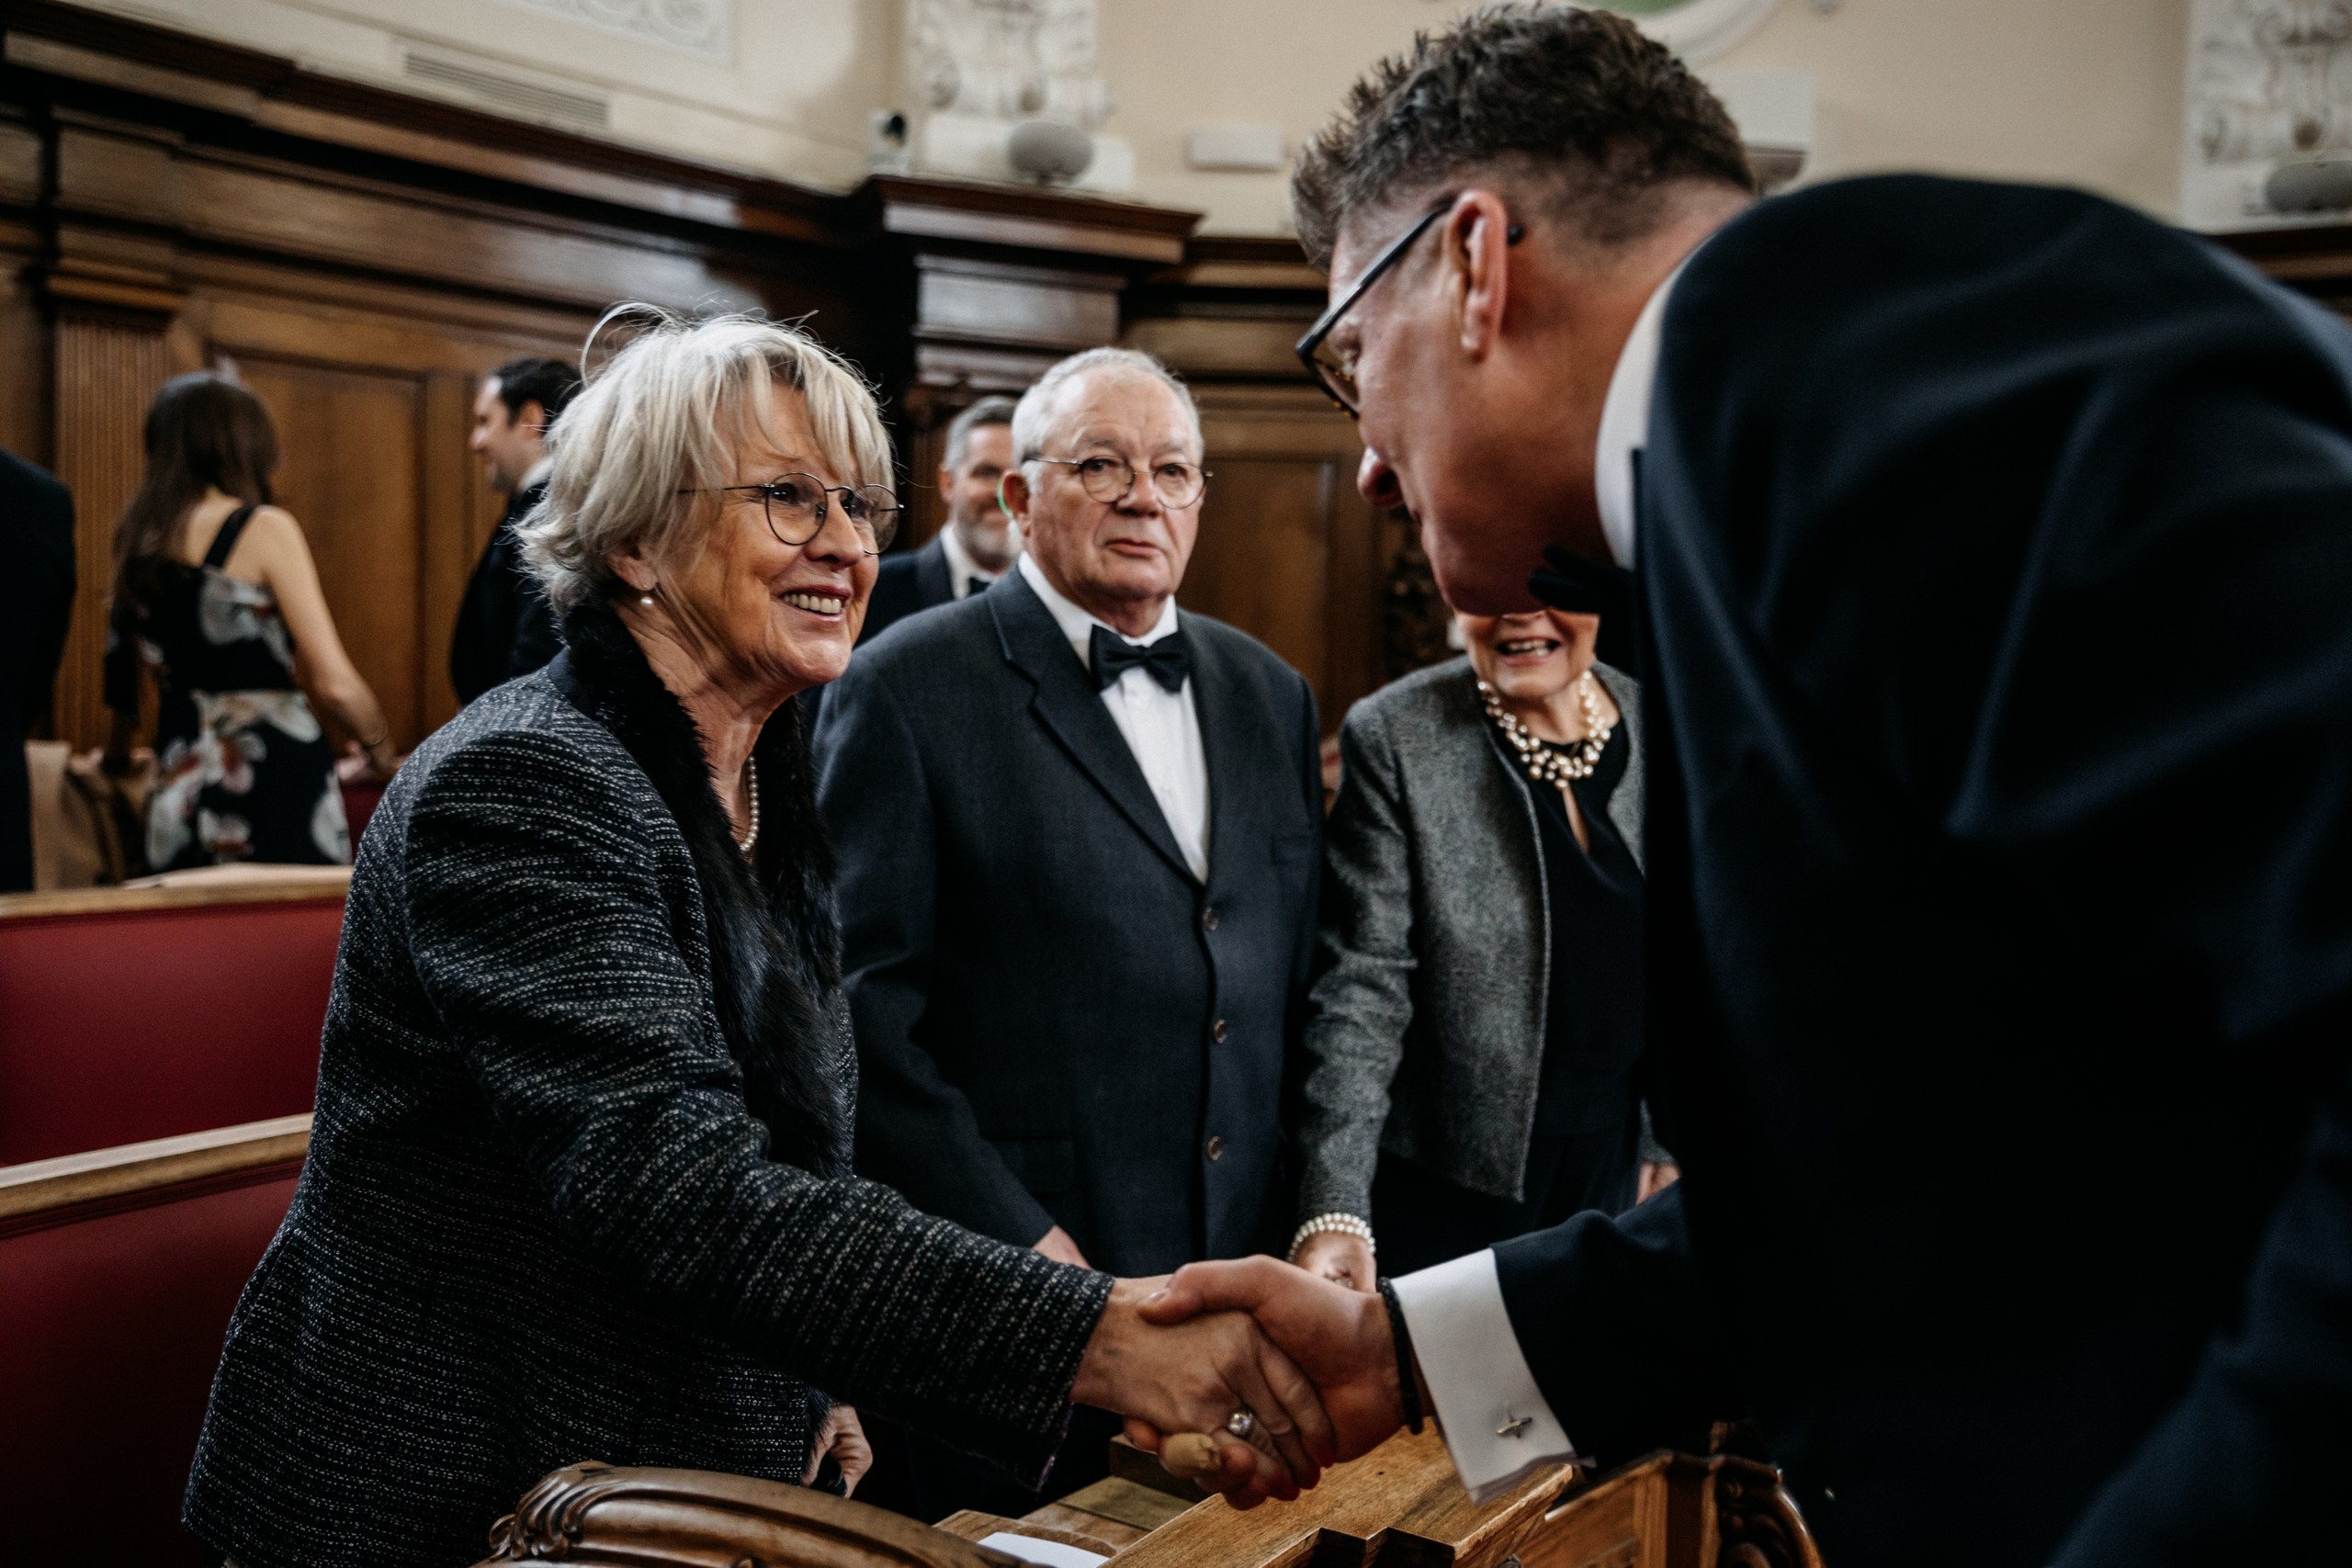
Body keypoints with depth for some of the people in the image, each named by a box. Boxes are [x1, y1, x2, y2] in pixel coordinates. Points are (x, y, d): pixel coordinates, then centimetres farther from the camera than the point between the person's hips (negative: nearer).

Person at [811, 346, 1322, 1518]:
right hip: (1007, 1309, -5)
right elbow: (864, 1004, -12)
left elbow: (1300, 985, 13)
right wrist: (1016, 1243, -15)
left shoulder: (1269, 695, 11)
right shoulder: (907, 688, -7)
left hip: (1242, 1282, 5)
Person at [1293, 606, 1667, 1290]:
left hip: (1611, 1164, 4)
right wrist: (1334, 1209, -25)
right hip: (1446, 1179, -4)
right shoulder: (1392, 736, -13)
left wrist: (1666, 1146, 12)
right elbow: (1361, 987, -17)